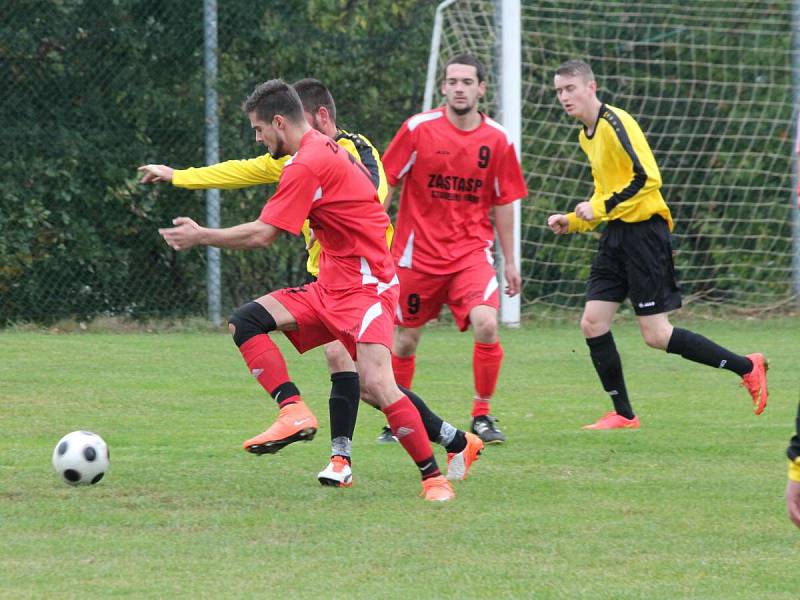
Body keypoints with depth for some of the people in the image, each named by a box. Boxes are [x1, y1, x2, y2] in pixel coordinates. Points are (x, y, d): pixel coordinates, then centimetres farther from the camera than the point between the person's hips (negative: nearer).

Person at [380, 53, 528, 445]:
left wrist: (510, 261, 11)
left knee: (486, 324, -20)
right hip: (418, 251, 0)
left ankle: (482, 416, -5)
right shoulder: (419, 129, -5)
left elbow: (503, 202, 9)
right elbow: (386, 182, 2)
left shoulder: (497, 140, 1)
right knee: (406, 337, 7)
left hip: (471, 251, 0)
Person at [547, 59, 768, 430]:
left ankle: (747, 367, 3)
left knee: (656, 335, -9)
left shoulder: (615, 123, -14)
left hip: (643, 229, -9)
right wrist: (572, 221, 13)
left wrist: (601, 208, -20)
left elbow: (648, 178, -22)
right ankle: (623, 415, 8)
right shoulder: (587, 135, 15)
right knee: (592, 323, 0)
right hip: (615, 234, 9)